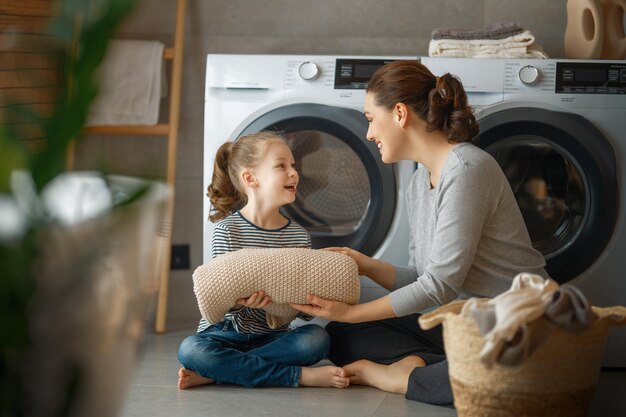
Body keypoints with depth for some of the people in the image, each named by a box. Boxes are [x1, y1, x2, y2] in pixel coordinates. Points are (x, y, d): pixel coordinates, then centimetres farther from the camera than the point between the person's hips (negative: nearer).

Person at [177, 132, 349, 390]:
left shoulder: (299, 236, 4)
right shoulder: (228, 230, -7)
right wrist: (240, 301, -33)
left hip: (273, 336, 3)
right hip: (228, 331, -3)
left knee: (316, 338, -27)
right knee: (190, 350, -33)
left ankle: (213, 373, -25)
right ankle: (300, 375, -30)